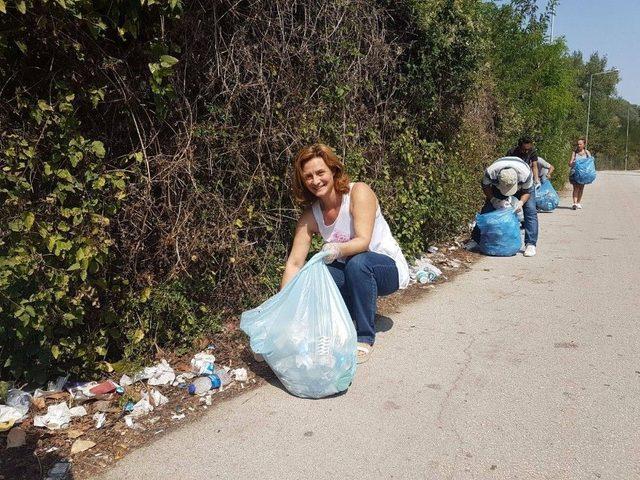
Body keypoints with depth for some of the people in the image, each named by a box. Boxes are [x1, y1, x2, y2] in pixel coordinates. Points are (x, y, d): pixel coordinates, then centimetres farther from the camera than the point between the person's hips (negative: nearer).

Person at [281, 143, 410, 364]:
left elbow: (363, 241, -27)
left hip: (388, 269, -4)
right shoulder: (310, 216, -6)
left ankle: (365, 339, -20)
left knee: (357, 262, -37)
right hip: (352, 273, 4)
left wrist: (338, 249, -49)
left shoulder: (359, 192, -18)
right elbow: (294, 263, -11)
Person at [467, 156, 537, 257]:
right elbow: (485, 186, -17)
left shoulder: (525, 174, -41)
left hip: (523, 187, -1)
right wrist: (493, 200, -30)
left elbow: (527, 191, -21)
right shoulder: (490, 172, -40)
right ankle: (475, 240, 1)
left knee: (530, 211, -17)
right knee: (487, 210, -7)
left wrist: (521, 202, -39)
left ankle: (530, 244, -13)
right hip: (498, 187, 1)